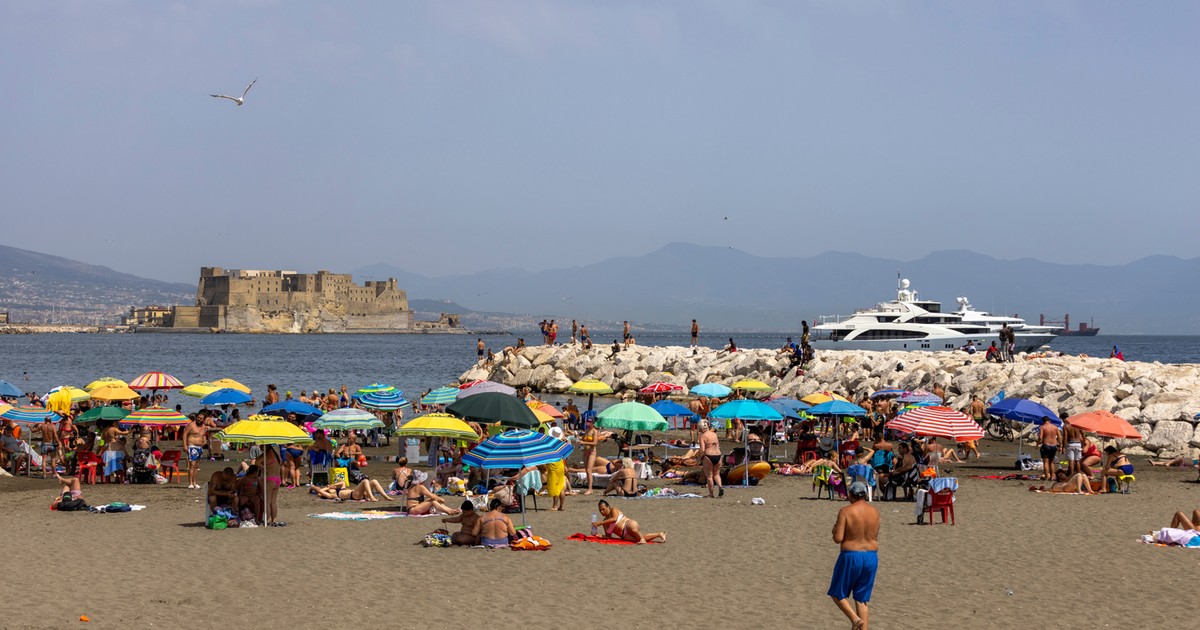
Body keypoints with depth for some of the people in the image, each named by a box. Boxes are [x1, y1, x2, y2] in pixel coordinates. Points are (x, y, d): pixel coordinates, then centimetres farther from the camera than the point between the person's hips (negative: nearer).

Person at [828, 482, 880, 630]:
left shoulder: (845, 511, -13)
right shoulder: (874, 512, 3)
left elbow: (838, 539, -15)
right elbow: (875, 537, 11)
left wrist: (835, 531, 5)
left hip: (851, 557, -5)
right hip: (871, 557, 5)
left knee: (837, 593, 12)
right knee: (862, 598, 13)